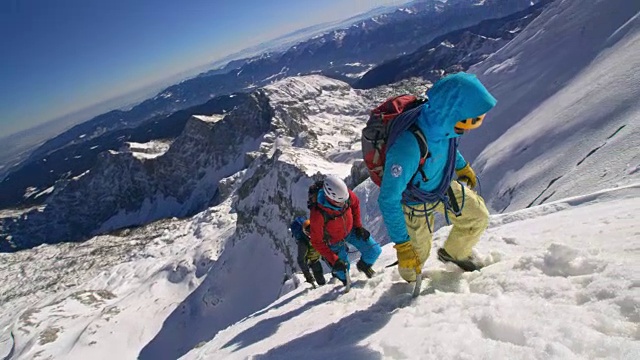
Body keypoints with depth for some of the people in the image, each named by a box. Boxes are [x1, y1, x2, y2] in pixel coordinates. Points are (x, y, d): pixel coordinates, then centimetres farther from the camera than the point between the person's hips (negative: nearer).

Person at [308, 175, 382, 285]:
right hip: (335, 242, -3)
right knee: (343, 271, 10)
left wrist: (358, 225, -4)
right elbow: (317, 242, -27)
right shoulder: (318, 214, -40)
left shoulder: (345, 193, -29)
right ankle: (347, 282, 49)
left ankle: (363, 265, 35)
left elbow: (355, 204, -2)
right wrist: (334, 260, -28)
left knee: (374, 250, 0)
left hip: (351, 230, 4)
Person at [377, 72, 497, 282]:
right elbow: (388, 199, -37)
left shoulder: (442, 121, -24)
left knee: (478, 217, 12)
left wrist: (462, 166, 20)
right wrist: (401, 244, -32)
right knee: (418, 252, 15)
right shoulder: (408, 147, -46)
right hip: (416, 202, -6)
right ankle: (411, 281, 51)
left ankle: (454, 253, 40)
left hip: (444, 186, 6)